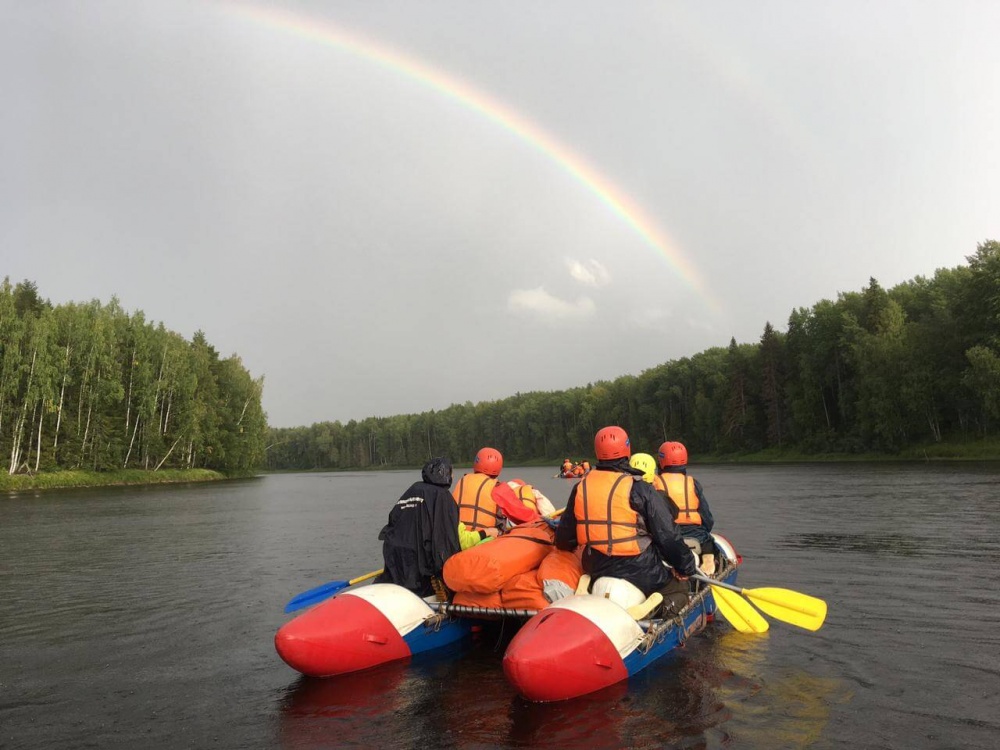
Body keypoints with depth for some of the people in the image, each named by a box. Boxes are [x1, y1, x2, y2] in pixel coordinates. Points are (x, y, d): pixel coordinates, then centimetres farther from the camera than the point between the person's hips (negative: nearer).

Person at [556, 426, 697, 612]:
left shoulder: (580, 488, 0)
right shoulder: (639, 489, -14)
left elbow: (564, 538, 8)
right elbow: (667, 536, -10)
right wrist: (686, 567, 6)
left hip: (596, 572, 6)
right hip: (641, 573, -5)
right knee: (680, 587, 17)